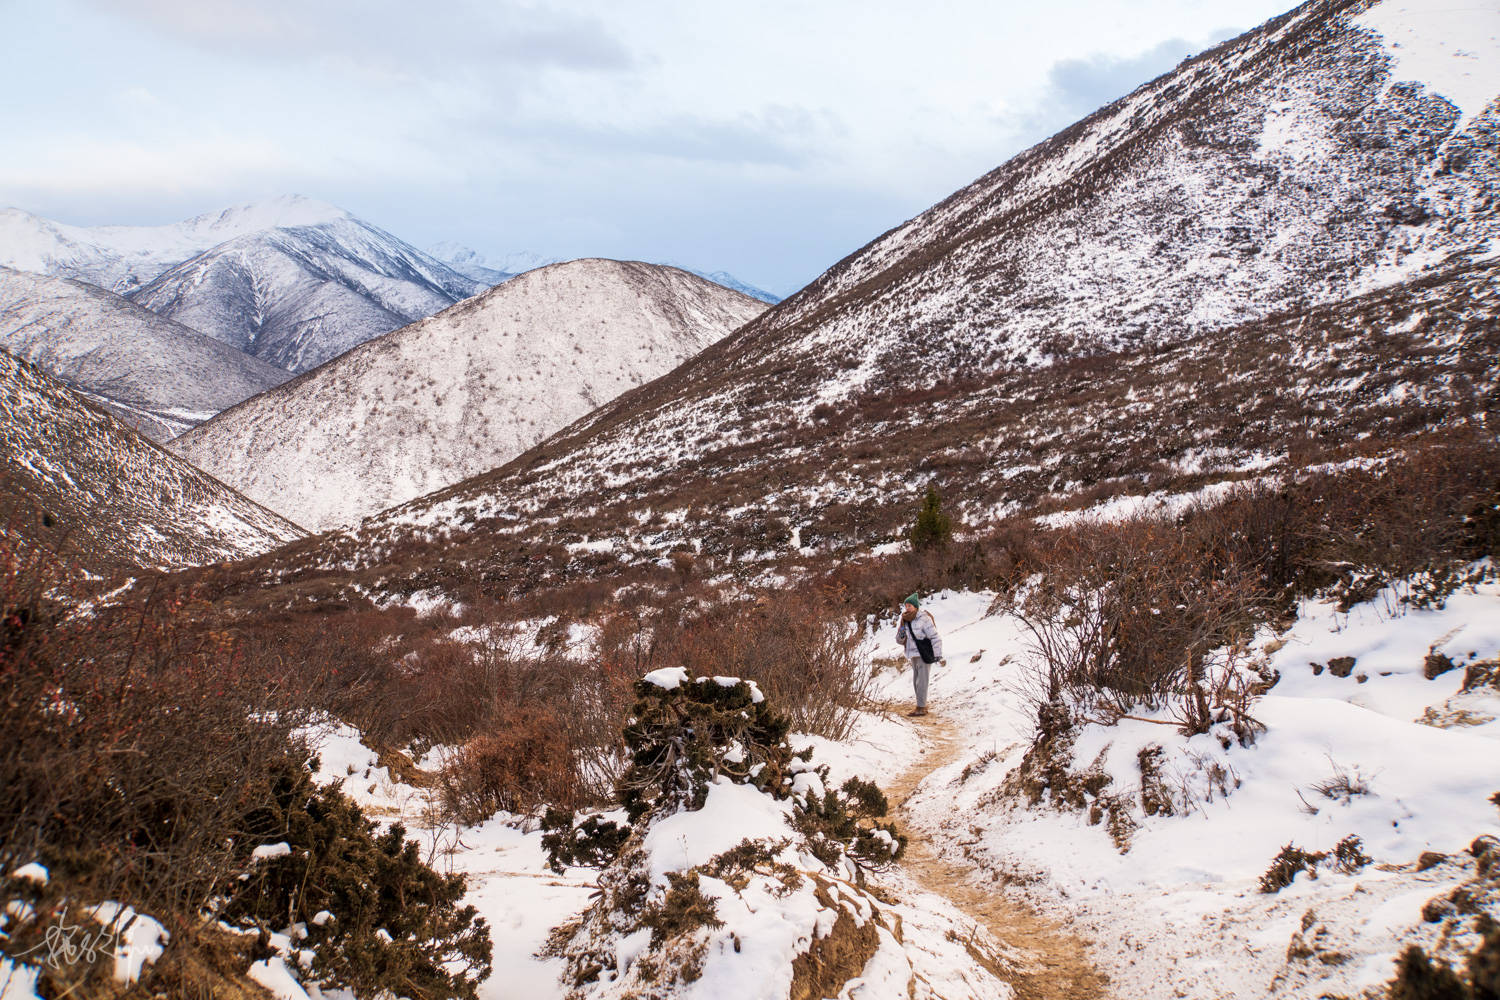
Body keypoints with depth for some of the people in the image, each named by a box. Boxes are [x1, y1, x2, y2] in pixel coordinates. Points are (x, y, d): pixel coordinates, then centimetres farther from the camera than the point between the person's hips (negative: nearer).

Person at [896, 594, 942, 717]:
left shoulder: (924, 619, -17)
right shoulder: (906, 621, 7)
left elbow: (935, 637, -17)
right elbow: (900, 641, 12)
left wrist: (937, 654, -18)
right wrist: (901, 634, -10)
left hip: (924, 655, -8)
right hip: (914, 656, 8)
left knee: (921, 682, -8)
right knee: (916, 682, 13)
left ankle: (921, 708, -4)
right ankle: (923, 706, 22)